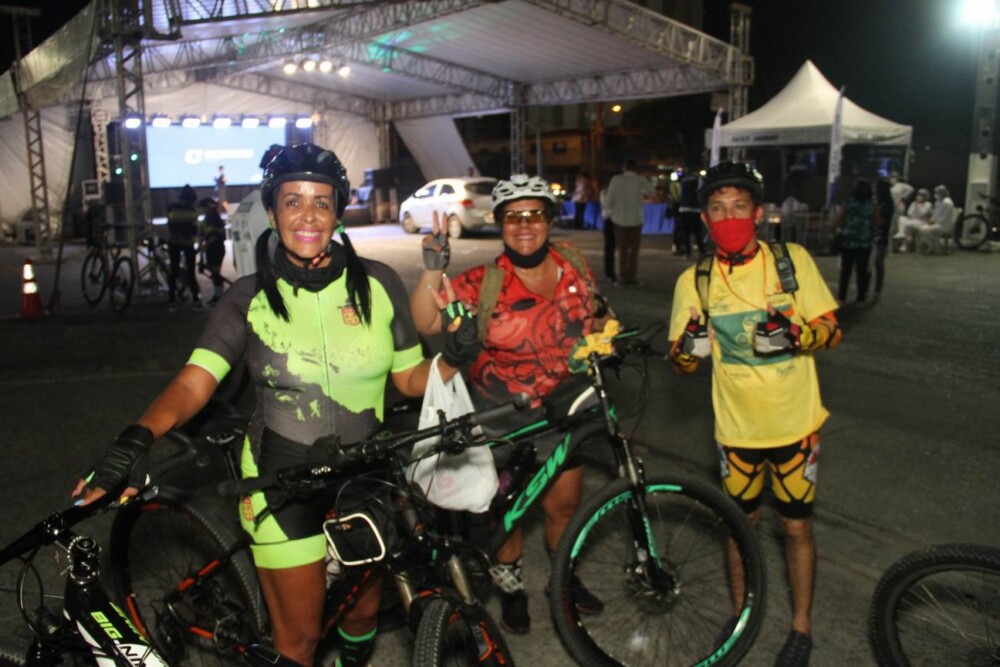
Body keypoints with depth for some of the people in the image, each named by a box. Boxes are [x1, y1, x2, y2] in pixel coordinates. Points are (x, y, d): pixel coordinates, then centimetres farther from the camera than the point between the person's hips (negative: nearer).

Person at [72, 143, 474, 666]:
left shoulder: (377, 284, -5)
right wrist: (137, 438, -37)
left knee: (363, 608, 21)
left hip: (364, 474, 2)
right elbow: (195, 380, -20)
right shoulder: (249, 298, -8)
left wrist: (452, 361, -20)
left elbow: (408, 379, 0)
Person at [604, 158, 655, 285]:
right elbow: (652, 192, 8)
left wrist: (611, 211, 12)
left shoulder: (616, 179, -6)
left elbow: (609, 199, -5)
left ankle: (623, 278, 7)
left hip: (619, 219, 1)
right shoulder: (640, 180, -6)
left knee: (622, 250, 8)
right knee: (634, 249, 10)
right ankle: (630, 277, 7)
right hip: (636, 219, 0)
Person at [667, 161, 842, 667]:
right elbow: (682, 364, -2)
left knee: (796, 527, 12)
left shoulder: (792, 261, -8)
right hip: (737, 428, 1)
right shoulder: (694, 280, -5)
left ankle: (801, 626, 34)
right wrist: (689, 347, -26)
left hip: (795, 423, -1)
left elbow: (832, 331, -5)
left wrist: (795, 333, -26)